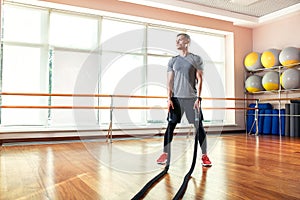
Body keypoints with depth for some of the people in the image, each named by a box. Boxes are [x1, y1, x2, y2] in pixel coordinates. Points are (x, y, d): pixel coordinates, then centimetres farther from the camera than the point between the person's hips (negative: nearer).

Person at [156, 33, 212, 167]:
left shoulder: (196, 59, 4)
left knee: (199, 127, -1)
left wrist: (198, 98, -9)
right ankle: (165, 154, 10)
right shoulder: (172, 61, 12)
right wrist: (169, 98, -1)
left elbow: (199, 80, -1)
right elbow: (170, 81, 8)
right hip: (176, 98, 3)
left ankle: (204, 155, 7)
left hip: (191, 98, -2)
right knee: (170, 126, 2)